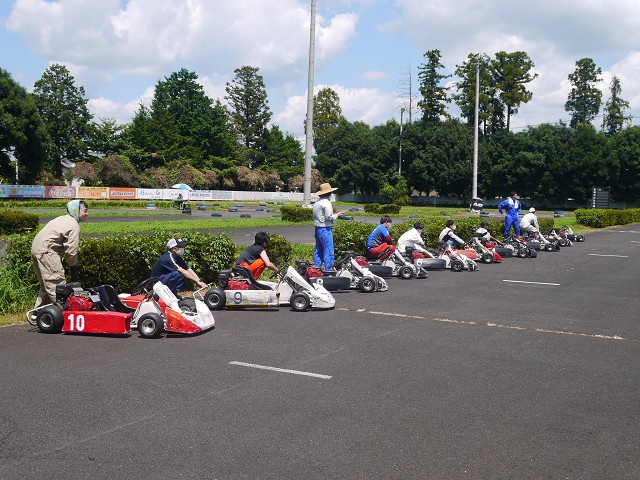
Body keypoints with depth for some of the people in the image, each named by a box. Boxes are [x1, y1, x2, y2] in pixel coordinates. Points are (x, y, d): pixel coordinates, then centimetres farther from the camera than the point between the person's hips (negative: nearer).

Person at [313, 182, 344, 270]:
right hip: (325, 229, -9)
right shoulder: (326, 202, -13)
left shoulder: (316, 203, 16)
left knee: (318, 250, 13)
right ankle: (328, 270, -8)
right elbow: (329, 217, -18)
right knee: (328, 252, -7)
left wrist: (334, 214, 15)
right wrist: (337, 215, -2)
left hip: (317, 229, 9)